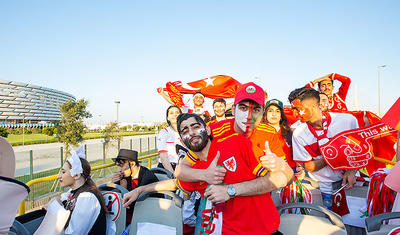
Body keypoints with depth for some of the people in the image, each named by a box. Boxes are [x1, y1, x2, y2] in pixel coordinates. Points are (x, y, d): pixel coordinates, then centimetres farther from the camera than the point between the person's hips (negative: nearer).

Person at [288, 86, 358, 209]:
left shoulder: (348, 120, -10)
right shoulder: (299, 134, -9)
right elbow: (308, 167, -3)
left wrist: (351, 170, -13)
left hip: (349, 181, 1)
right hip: (323, 188, 0)